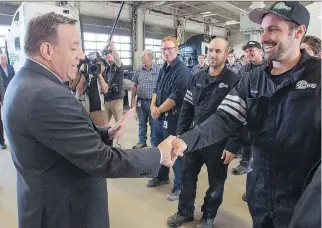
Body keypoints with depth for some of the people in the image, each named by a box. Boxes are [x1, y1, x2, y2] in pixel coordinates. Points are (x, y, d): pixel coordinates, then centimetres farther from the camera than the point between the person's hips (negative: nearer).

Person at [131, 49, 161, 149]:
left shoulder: (158, 69, -9)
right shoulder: (139, 71, 5)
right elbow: (134, 86, 11)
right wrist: (133, 99, 6)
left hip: (153, 101, -4)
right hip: (140, 101, 5)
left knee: (153, 124, 6)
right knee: (142, 123, 16)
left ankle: (154, 145, 19)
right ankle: (142, 142, 31)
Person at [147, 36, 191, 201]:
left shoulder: (182, 71, -15)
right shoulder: (163, 69, 12)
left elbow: (176, 97, -22)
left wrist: (159, 110, -13)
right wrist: (153, 106, -5)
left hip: (172, 118, -8)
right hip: (159, 116, 8)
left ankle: (179, 186, 18)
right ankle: (162, 177, 39)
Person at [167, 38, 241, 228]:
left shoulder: (234, 81, -10)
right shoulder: (197, 78, 5)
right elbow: (187, 108, 7)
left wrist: (233, 147, -15)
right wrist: (181, 134, 4)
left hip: (218, 142, -4)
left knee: (216, 183, 15)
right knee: (187, 177, 15)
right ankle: (185, 212, 37)